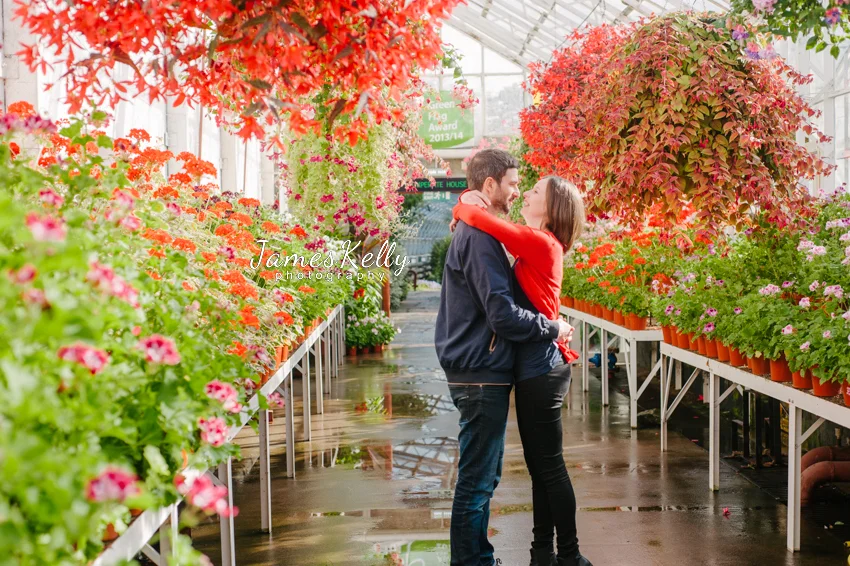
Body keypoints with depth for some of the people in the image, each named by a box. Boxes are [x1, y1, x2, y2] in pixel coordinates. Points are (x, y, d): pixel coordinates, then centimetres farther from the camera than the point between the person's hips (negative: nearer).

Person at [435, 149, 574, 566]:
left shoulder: (471, 232, 15)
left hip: (477, 373, 11)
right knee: (476, 480, -2)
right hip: (483, 376, -11)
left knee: (483, 475, 18)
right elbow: (503, 316, -23)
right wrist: (553, 328, -10)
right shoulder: (481, 238, -17)